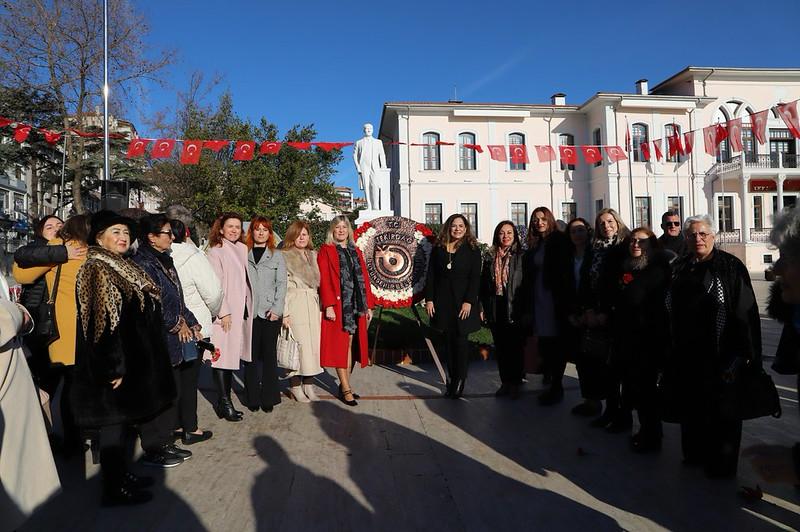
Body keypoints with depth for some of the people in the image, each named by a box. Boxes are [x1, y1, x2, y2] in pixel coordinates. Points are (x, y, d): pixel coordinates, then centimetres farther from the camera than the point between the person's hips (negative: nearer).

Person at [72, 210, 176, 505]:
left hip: (130, 358, 9)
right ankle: (113, 489, 13)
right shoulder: (96, 270, -15)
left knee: (122, 418, 17)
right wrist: (114, 367, -22)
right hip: (114, 362, -9)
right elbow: (103, 322, -21)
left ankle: (120, 474, 30)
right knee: (113, 421, 1)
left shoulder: (123, 268, 13)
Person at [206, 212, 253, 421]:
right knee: (223, 355, -5)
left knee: (232, 355, 10)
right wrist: (224, 312, -15)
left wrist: (247, 308, 12)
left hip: (241, 310, 7)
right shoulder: (215, 251, -5)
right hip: (225, 312, -7)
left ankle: (224, 400, 18)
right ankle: (225, 403, 2)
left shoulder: (242, 249, 15)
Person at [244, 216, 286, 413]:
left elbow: (281, 284, 4)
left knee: (269, 355, 3)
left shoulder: (277, 256, 10)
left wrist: (277, 308, -7)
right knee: (251, 356, 4)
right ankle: (253, 398, 13)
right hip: (249, 312, 0)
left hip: (270, 312, 0)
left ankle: (269, 398, 11)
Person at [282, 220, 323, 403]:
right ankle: (295, 386, 5)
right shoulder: (284, 256, -1)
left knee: (313, 344, 5)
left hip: (313, 304, 5)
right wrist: (284, 312, -12)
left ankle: (309, 385, 13)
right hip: (294, 304, -5)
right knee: (297, 344, -6)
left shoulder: (313, 255, 16)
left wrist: (321, 307, 11)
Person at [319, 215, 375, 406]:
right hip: (338, 305, -5)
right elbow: (324, 280, -7)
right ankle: (345, 388, 1)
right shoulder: (326, 250, 1)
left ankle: (345, 384, 17)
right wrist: (328, 305, -16)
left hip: (356, 305, 5)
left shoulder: (356, 252, 17)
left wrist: (369, 305, 8)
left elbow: (364, 279, 14)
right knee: (340, 345, -3)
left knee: (351, 344, 7)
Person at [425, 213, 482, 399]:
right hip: (442, 301, 3)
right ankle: (451, 380, 13)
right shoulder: (438, 248, 9)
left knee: (461, 340, -1)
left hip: (463, 302, -3)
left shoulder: (472, 249, 1)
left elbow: (475, 278, -5)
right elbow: (431, 275, 8)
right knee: (447, 340, 5)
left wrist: (469, 301, -13)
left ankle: (459, 383, 5)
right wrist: (429, 299, 0)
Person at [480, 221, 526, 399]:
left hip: (514, 309, -3)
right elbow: (483, 284, 10)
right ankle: (505, 382, 20)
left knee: (515, 347, 3)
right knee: (500, 348, 10)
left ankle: (515, 383, 15)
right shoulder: (490, 257, 9)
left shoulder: (521, 257, -2)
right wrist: (483, 307, 5)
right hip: (495, 309, 4)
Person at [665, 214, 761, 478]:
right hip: (686, 355, 5)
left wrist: (743, 354, -16)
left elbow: (746, 311, -10)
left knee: (719, 409, 7)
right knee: (691, 407, 14)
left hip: (718, 355, -5)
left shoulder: (731, 266, -6)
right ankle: (695, 453, 32)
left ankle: (721, 463, 23)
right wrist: (671, 352, 10)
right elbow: (671, 312, 12)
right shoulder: (681, 269, 8)